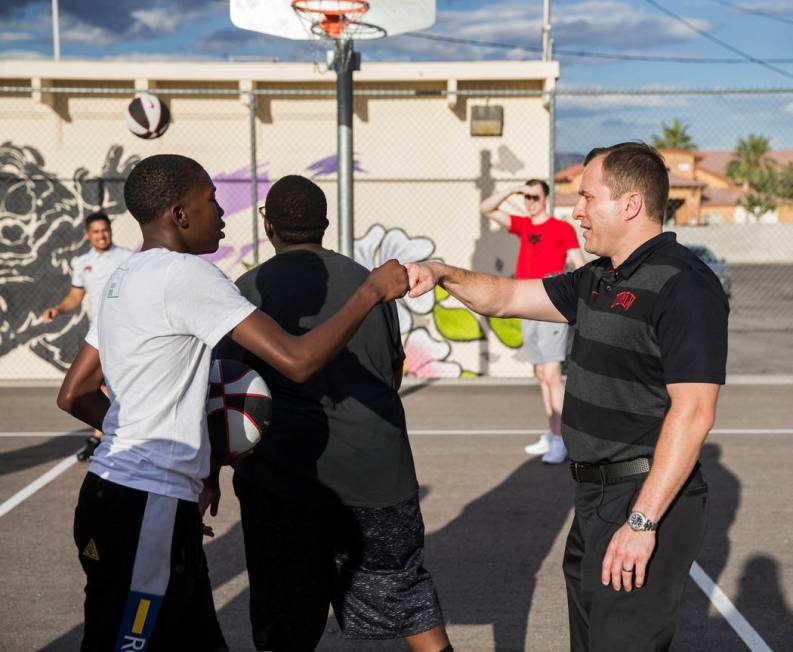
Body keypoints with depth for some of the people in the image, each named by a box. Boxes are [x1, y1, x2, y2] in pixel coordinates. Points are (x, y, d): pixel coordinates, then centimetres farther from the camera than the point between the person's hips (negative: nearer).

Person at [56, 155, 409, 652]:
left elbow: (74, 396, 18)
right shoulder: (186, 275, -15)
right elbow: (298, 360, -21)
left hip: (115, 495, 10)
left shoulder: (124, 279, 14)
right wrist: (372, 292, -7)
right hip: (146, 508, -10)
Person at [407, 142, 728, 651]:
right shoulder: (600, 279, 11)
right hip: (597, 495, 10)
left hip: (649, 497, -10)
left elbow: (693, 413, -24)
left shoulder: (684, 286, -19)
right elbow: (507, 297, 18)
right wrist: (443, 274, 1)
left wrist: (642, 522, -26)